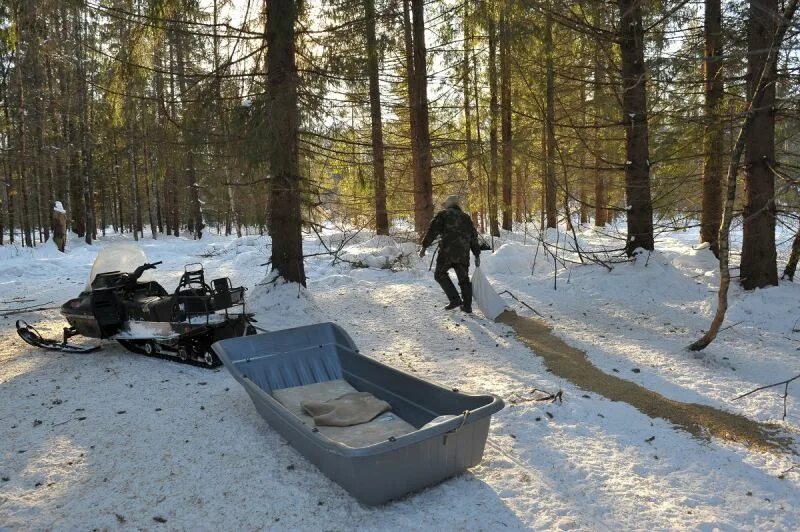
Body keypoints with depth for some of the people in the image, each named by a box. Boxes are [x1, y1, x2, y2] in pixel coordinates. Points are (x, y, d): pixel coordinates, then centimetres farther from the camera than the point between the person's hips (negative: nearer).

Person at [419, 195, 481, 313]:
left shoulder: (443, 214, 4)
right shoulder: (466, 217, 19)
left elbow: (432, 231, -5)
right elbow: (474, 237, 18)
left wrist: (424, 247, -1)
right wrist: (477, 255, 21)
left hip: (447, 251, -5)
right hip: (463, 254, 5)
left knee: (440, 274, 9)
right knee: (464, 279, 14)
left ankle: (455, 299, -1)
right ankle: (467, 306, 13)